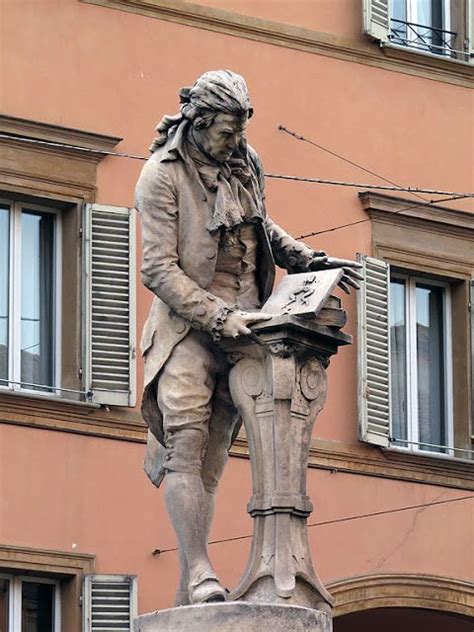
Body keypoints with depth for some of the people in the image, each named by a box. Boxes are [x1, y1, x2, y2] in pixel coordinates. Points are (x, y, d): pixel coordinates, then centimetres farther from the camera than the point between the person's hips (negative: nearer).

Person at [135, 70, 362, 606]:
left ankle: (184, 602, -1)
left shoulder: (246, 163, 12)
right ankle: (201, 573, -27)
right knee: (187, 451, -17)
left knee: (210, 463, 1)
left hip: (242, 328, 5)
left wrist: (310, 261, 18)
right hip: (187, 325, -5)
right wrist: (218, 317, -21)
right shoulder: (163, 175, -7)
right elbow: (159, 269, -13)